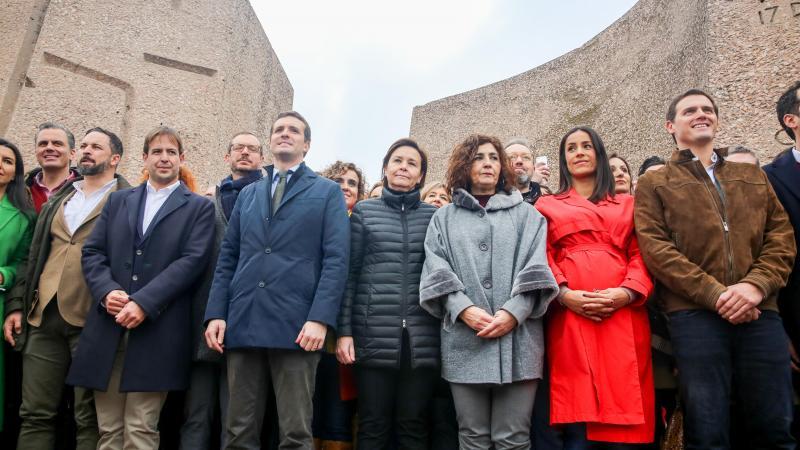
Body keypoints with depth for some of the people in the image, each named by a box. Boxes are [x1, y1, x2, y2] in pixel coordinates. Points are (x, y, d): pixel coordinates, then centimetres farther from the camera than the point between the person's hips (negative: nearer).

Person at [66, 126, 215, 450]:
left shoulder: (199, 207, 6)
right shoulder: (118, 201, 19)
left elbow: (192, 260, -6)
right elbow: (92, 252, 11)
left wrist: (143, 302, -15)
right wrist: (106, 291, -9)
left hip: (158, 330, -4)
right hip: (108, 328, 4)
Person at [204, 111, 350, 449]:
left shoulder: (328, 192, 8)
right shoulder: (247, 194, 21)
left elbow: (336, 259, -3)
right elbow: (227, 257, 15)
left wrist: (320, 318, -15)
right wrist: (215, 313, 2)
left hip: (296, 325, -4)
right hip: (243, 323, 4)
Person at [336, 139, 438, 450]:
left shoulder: (433, 216, 11)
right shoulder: (364, 211, 9)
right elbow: (349, 273, 4)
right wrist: (344, 331, -3)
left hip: (422, 338, 1)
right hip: (374, 336, -1)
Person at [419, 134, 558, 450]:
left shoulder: (526, 215, 16)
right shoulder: (444, 217, 15)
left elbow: (535, 267, 3)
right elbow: (437, 269, 3)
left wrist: (514, 312, -13)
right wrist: (463, 309, -14)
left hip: (517, 338, 0)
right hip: (464, 341, 1)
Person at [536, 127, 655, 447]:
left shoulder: (627, 204, 21)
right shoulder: (547, 206, 18)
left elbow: (641, 253, 9)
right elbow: (541, 258, 5)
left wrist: (626, 292, -10)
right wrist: (564, 294, -13)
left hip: (623, 314, 2)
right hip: (570, 314, -1)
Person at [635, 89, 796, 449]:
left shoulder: (753, 177, 22)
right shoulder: (654, 185, 11)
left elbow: (782, 237, 11)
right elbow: (655, 248, -3)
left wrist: (755, 285, -8)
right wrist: (715, 294, -13)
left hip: (760, 312, 4)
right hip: (694, 315, -3)